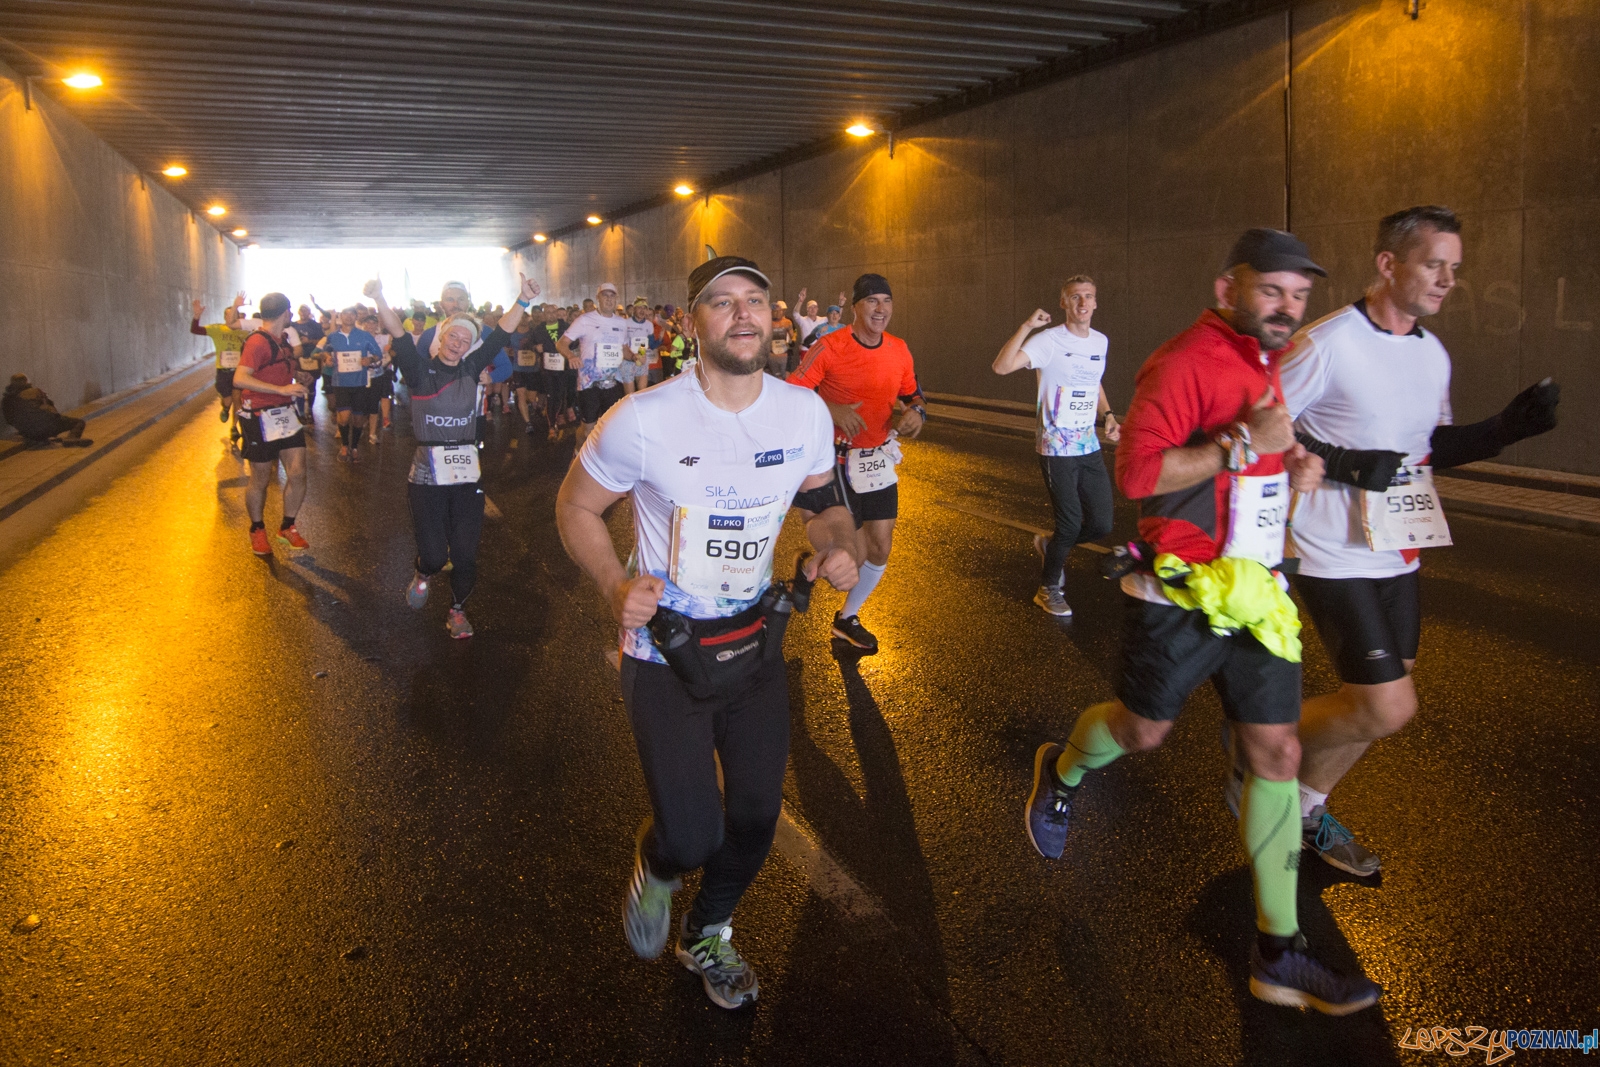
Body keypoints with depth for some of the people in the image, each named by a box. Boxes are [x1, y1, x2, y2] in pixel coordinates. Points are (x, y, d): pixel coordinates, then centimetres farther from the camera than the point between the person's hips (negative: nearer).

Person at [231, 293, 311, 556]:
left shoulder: (282, 341, 12)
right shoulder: (258, 341, -17)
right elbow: (240, 379, -28)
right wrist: (282, 389, -31)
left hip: (285, 414, 8)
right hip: (261, 418, -7)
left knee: (298, 474, 1)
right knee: (260, 480, 6)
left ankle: (287, 527, 19)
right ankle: (257, 530, 26)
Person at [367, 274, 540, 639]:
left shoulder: (470, 369, 8)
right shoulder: (420, 370, -1)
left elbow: (500, 337, 1)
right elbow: (400, 338, -16)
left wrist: (523, 301, -10)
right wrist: (379, 299, -32)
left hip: (467, 473, 3)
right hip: (428, 475, -3)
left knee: (465, 552, 5)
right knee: (434, 554, -3)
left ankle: (457, 610, 28)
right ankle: (423, 574, 34)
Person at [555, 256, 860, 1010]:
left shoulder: (805, 411, -7)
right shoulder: (643, 420, -20)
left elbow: (824, 500, 11)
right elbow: (576, 507, -6)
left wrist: (840, 545, -12)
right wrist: (615, 586, -24)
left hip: (756, 642, 5)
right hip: (664, 653, -4)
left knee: (756, 815, 14)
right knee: (692, 839, -8)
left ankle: (706, 936, 45)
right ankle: (655, 864, 34)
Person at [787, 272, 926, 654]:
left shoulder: (899, 350, 2)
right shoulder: (830, 348, -15)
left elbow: (912, 393, 17)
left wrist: (916, 411, -6)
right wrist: (831, 410, -30)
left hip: (880, 457, 6)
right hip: (839, 458, -6)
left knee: (880, 550, 9)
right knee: (857, 553, -5)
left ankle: (847, 618, 32)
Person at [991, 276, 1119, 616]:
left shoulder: (1101, 341, 9)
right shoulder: (1049, 340, -12)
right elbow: (1002, 367, -26)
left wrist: (1107, 415, 9)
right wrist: (1027, 327, -30)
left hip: (1090, 448, 6)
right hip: (1056, 449, -6)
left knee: (1101, 524, 4)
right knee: (1070, 522, -3)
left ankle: (1050, 546, 35)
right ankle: (1048, 588, 21)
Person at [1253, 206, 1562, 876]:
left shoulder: (1433, 354, 10)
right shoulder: (1328, 344, -15)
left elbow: (1429, 448, 18)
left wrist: (1503, 430, 2)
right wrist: (1341, 464, -23)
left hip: (1396, 553, 8)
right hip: (1334, 554, -8)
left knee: (1372, 704, 13)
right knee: (1388, 707, -10)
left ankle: (1306, 808, 32)